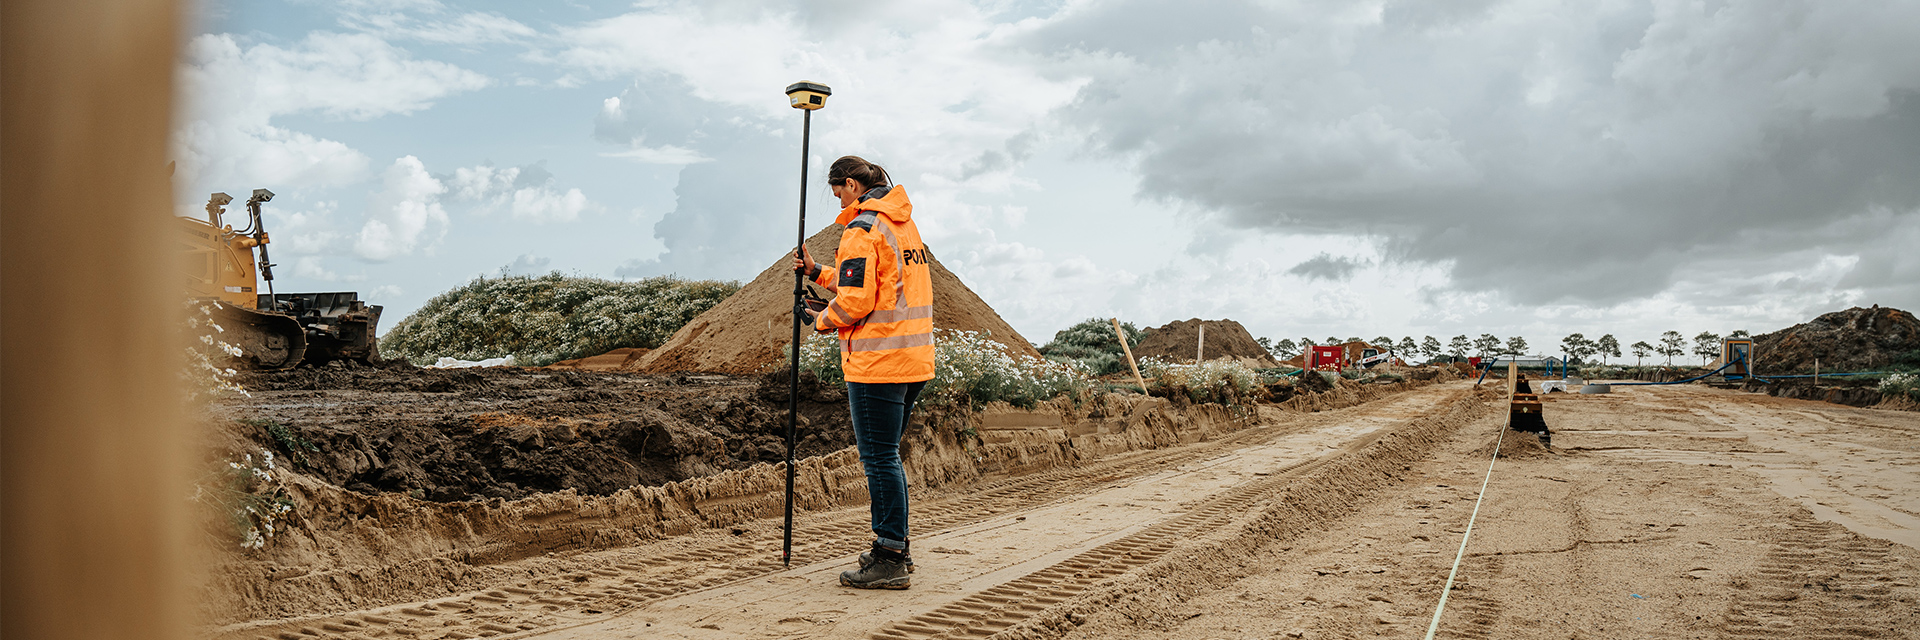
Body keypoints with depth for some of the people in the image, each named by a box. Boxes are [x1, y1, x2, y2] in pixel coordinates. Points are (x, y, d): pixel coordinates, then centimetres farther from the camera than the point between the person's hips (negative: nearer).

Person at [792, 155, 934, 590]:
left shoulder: (862, 229, -11)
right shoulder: (905, 225, 18)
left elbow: (855, 301, -18)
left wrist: (824, 321, 2)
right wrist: (818, 272, 28)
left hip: (878, 362, -9)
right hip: (916, 359, 9)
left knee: (880, 459, -3)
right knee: (884, 456, 18)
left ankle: (890, 562, 2)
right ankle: (894, 548, 25)